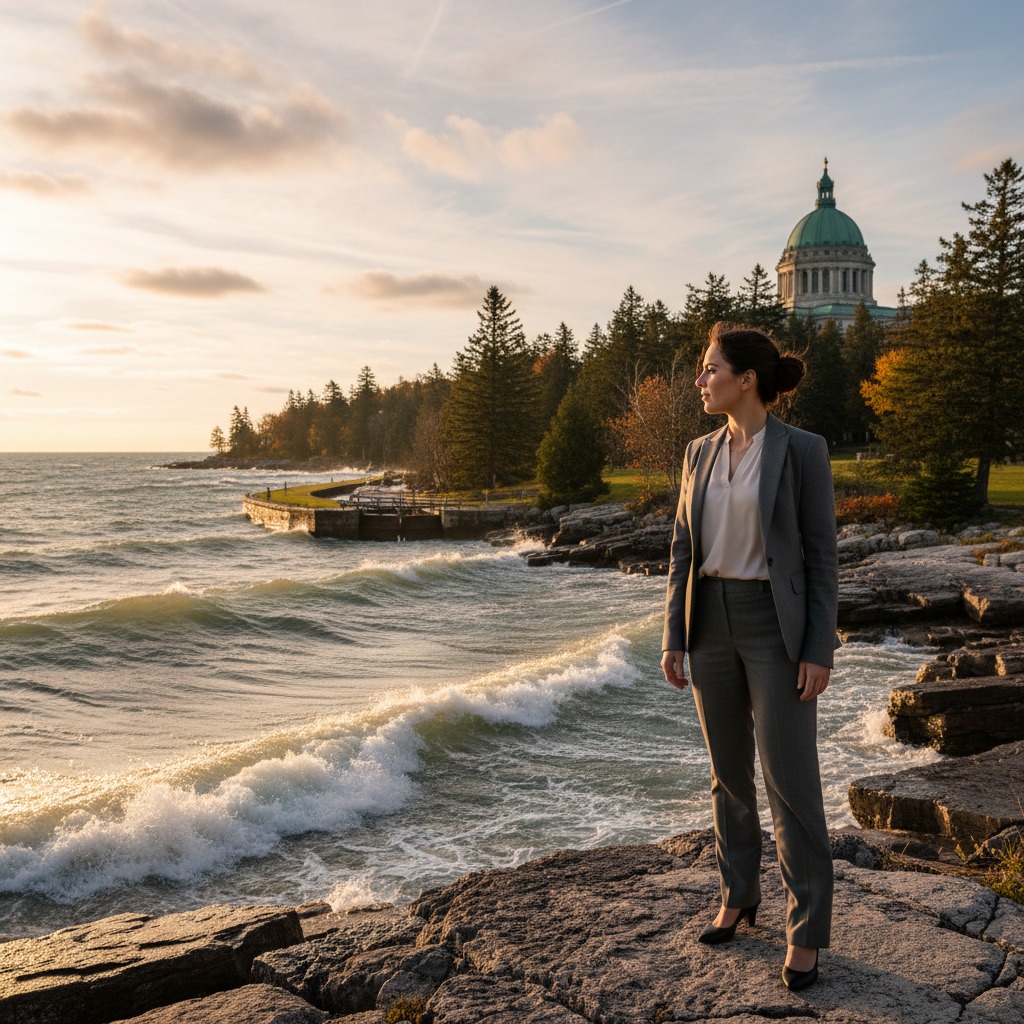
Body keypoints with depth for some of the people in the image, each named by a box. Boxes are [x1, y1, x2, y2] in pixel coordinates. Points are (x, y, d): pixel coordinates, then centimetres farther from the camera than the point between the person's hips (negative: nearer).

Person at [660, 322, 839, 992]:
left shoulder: (804, 451, -9)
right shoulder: (700, 453, 6)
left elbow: (822, 556, -8)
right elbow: (685, 550, 8)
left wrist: (820, 652, -12)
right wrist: (674, 637, 4)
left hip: (777, 627, -5)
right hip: (712, 623, 5)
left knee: (791, 782, -3)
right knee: (729, 773, 14)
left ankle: (806, 931, 12)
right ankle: (740, 896, 32)